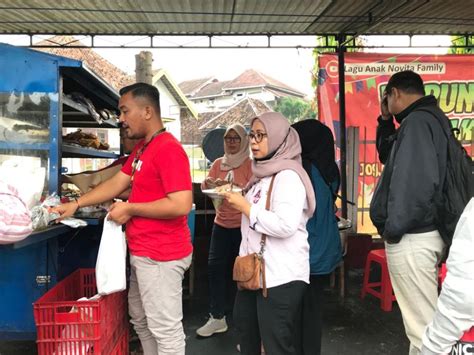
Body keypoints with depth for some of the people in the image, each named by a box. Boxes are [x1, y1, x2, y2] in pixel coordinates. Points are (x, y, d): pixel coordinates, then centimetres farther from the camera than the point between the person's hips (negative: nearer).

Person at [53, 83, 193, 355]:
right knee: (140, 318, 23)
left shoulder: (168, 149, -20)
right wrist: (76, 204, 9)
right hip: (144, 252, 10)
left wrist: (130, 209, -18)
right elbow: (117, 183, 15)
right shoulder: (142, 148, 12)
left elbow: (181, 205, -28)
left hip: (160, 256, -10)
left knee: (164, 327, 3)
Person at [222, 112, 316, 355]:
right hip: (255, 269, 10)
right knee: (244, 324, 26)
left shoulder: (288, 176, -18)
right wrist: (238, 199, 10)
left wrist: (245, 207, -21)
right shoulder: (264, 173, 13)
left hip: (281, 275, -10)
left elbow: (285, 225, -30)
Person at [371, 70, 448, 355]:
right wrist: (386, 121, 15)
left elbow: (418, 181, -29)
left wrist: (393, 228, -20)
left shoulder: (417, 121, -16)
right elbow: (388, 155, 28)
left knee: (422, 323, 0)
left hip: (412, 238, -10)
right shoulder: (428, 119, 16)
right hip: (423, 232, 10)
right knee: (425, 316, 22)